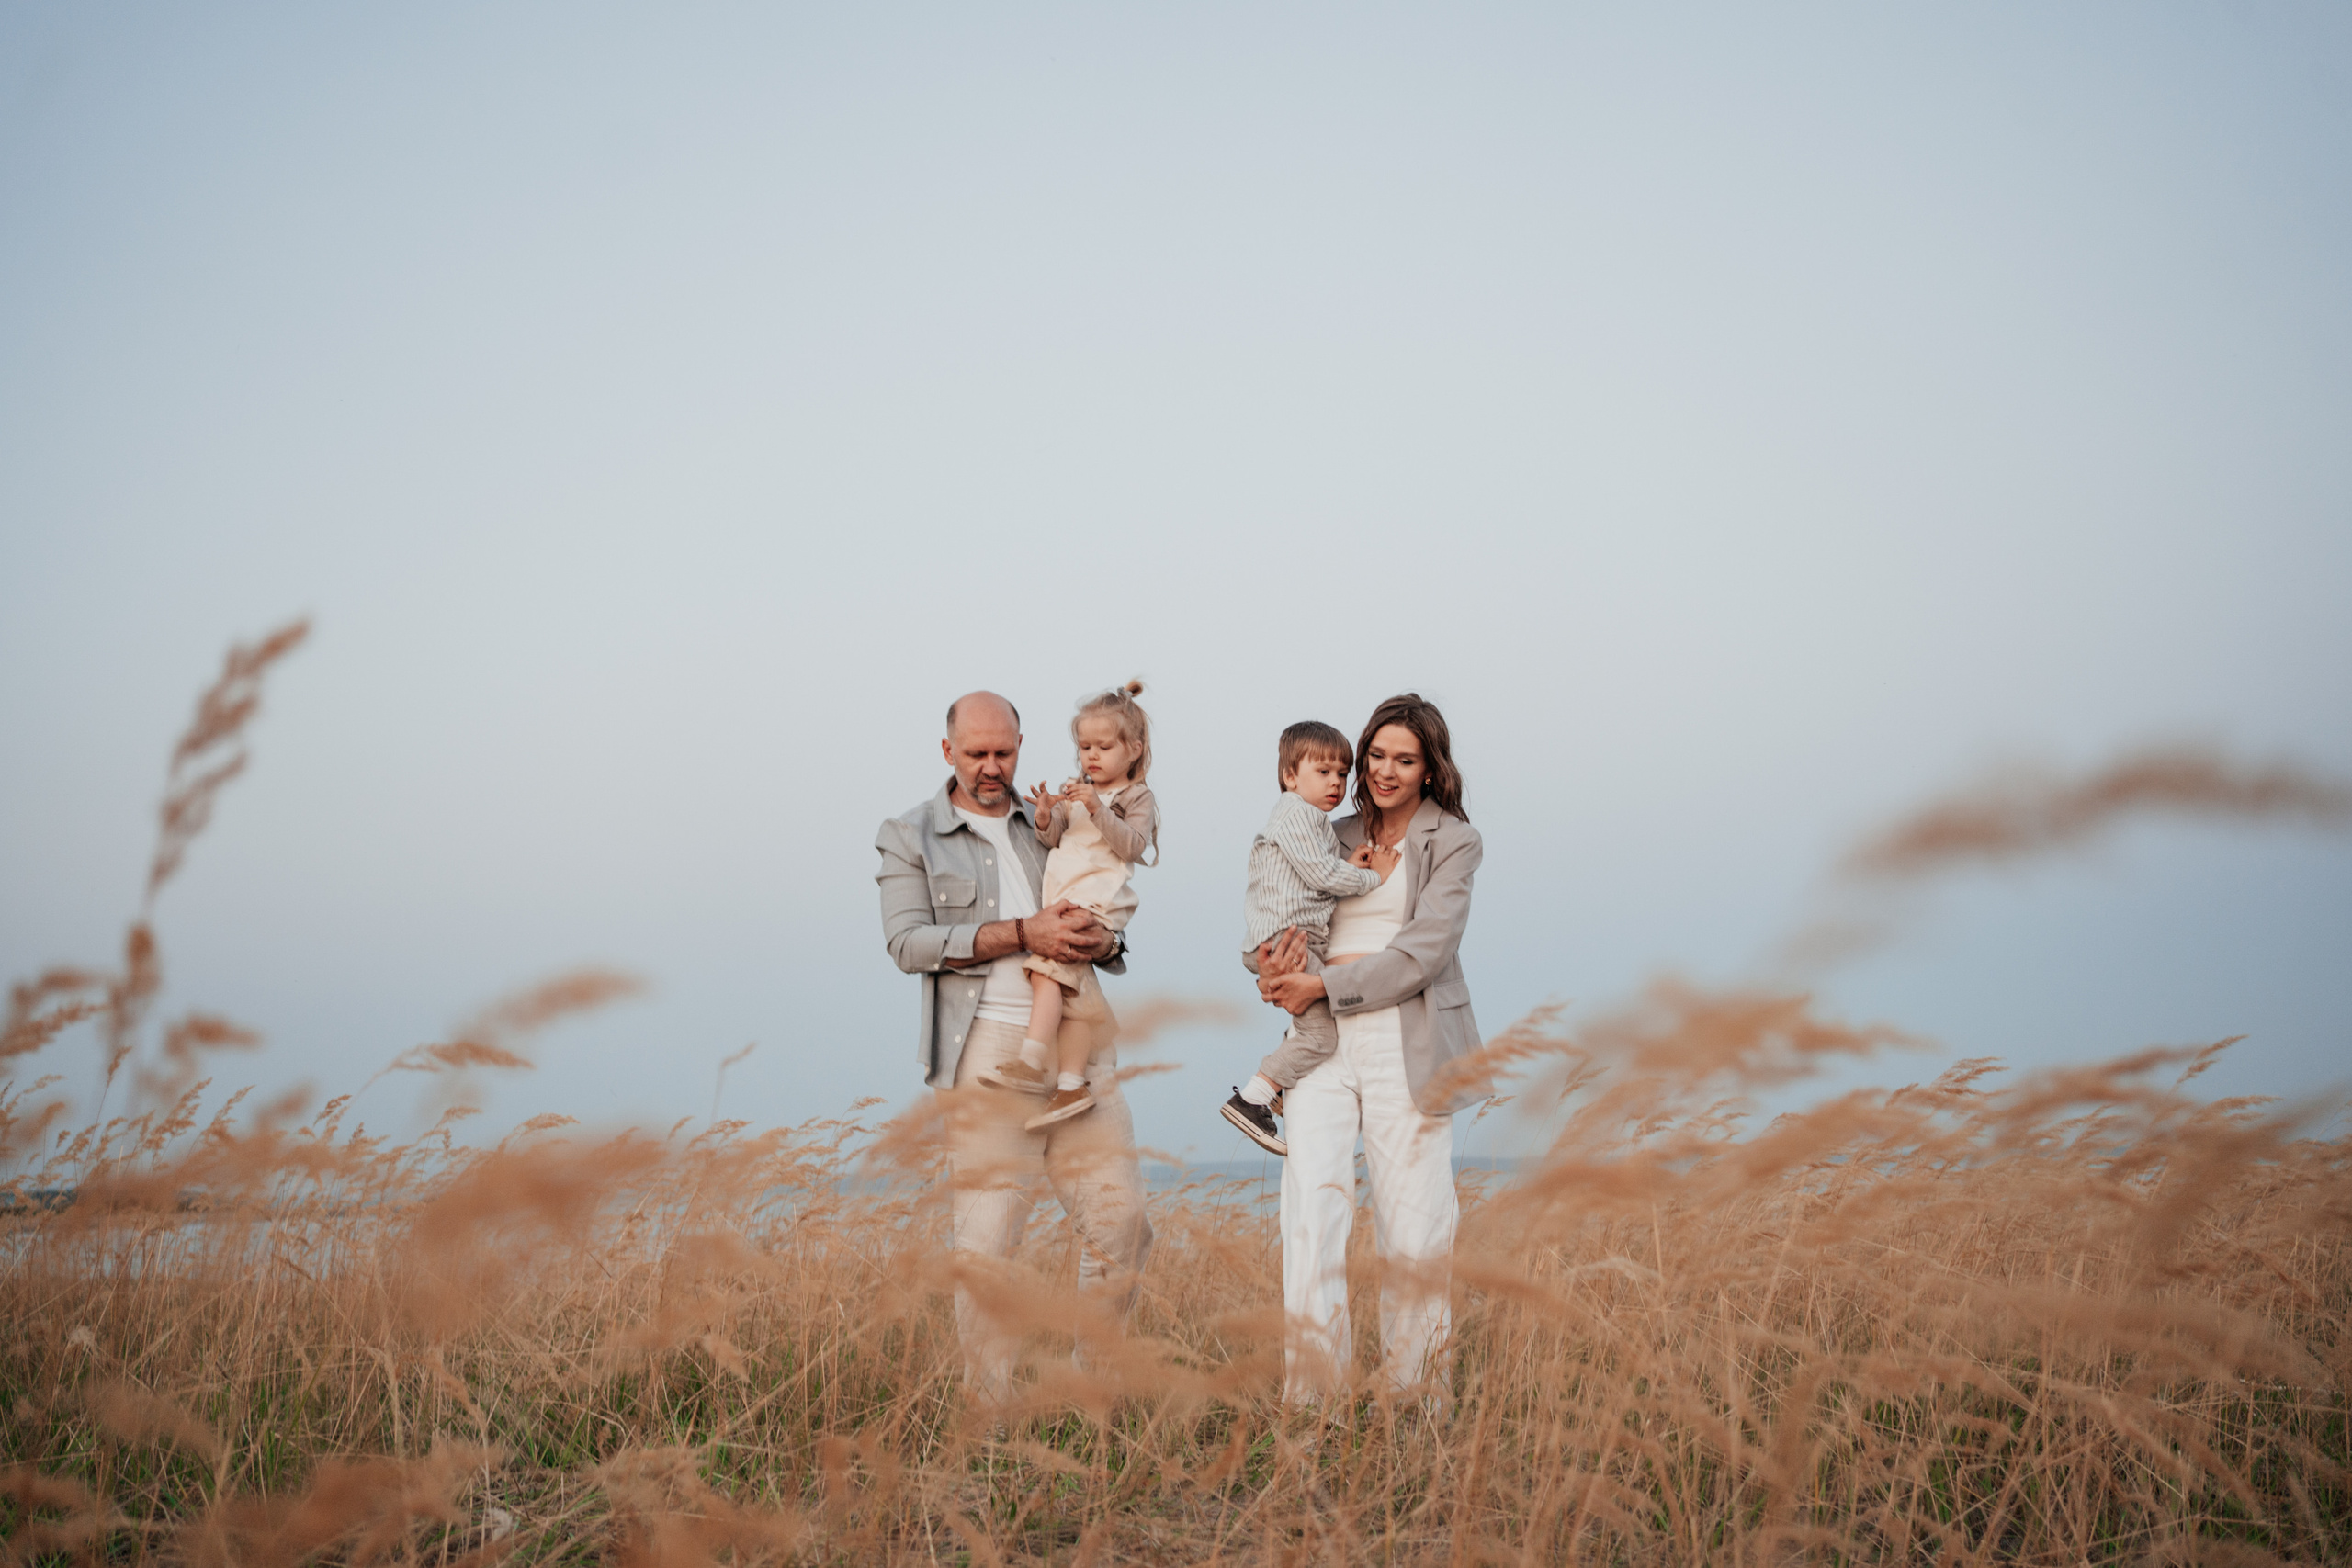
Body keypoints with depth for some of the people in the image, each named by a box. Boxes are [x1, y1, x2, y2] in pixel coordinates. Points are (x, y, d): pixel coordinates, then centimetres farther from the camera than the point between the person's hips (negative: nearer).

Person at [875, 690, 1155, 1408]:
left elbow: (1105, 930, 20)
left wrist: (1099, 939, -7)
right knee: (986, 1240, -5)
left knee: (1121, 1221, 0)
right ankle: (989, 1409, 4)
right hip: (989, 1047, -4)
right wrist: (1024, 934, -15)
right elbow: (909, 941, -7)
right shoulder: (909, 837, 7)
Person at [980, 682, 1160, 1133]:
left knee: (1045, 965, -21)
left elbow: (1132, 844, -11)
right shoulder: (1075, 792, 22)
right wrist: (1046, 818, -6)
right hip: (1064, 901, 6)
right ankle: (1072, 1084, -3)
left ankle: (1032, 1062, -25)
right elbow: (1054, 840, 16)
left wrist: (1098, 809, -23)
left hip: (1098, 902, -6)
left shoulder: (1137, 798, 5)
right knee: (1071, 980, -1)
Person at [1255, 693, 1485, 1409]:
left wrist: (1325, 985, -13)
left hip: (1406, 1047, -3)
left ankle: (1415, 1397, 10)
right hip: (1324, 1045, 3)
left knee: (1413, 1222, -1)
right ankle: (1308, 1391, -10)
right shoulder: (1340, 838, 18)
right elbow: (1290, 912, 19)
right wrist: (1277, 957, -5)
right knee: (1312, 1203, -10)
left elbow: (1424, 952, -8)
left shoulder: (1453, 842, 4)